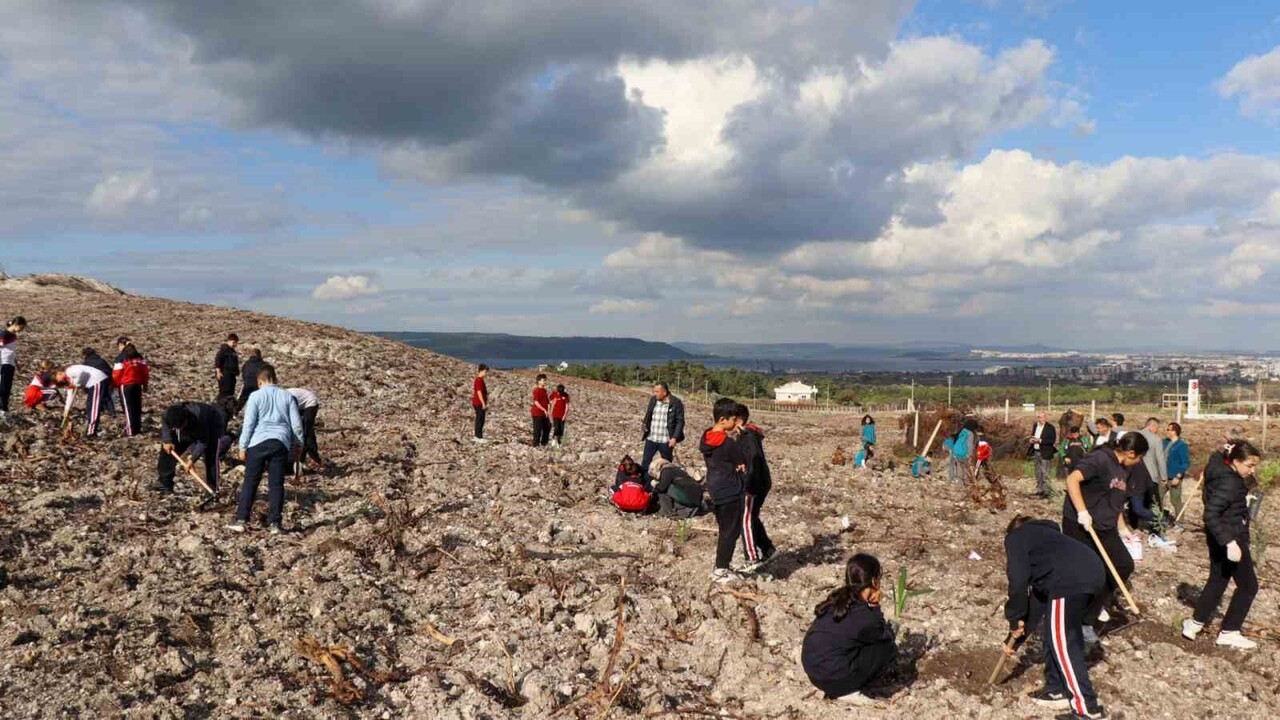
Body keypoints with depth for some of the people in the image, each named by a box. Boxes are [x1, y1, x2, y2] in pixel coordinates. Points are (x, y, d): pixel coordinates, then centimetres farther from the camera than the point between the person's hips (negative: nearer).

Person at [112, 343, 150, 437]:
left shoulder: (122, 358, -10)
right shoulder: (140, 357, 6)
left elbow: (117, 374, -10)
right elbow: (146, 370, 10)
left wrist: (115, 384, 6)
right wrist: (145, 384, 20)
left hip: (125, 385, -5)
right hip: (138, 385, 5)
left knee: (128, 408, -1)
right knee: (137, 407, 13)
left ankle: (130, 431, -3)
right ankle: (137, 428, 17)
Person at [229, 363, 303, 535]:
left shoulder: (256, 396, 2)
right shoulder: (287, 396, 10)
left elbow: (249, 423, -3)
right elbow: (296, 423, 8)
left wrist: (243, 446, 4)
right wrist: (299, 444, 19)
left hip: (258, 443, -2)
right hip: (281, 443, 2)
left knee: (250, 483, 4)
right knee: (276, 485, 3)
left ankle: (240, 521, 2)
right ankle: (275, 523, 0)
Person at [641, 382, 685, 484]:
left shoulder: (676, 403, -10)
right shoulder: (653, 400, 5)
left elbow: (680, 421, -9)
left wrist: (674, 437, -16)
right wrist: (644, 425, -1)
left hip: (666, 441, -4)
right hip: (651, 439, 4)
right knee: (645, 464, 5)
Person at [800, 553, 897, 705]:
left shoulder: (837, 598, 6)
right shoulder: (864, 617, -17)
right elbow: (888, 636, 2)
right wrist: (875, 608, 3)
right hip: (834, 677, -8)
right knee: (889, 648, 3)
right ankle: (847, 691, 1)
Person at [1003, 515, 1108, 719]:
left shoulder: (1015, 538, 17)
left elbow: (1018, 580, -1)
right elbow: (1037, 599, 39)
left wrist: (1015, 619, 11)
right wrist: (1014, 639, 41)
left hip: (1071, 579, -9)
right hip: (1092, 573, 9)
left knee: (1062, 642, -2)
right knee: (1053, 636, 21)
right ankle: (1057, 690, 27)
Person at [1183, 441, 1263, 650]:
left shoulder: (1227, 474, 5)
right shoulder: (1228, 483, -25)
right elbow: (1211, 515, -30)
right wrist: (1229, 542, -33)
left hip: (1221, 539, 10)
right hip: (1231, 538, -10)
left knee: (1217, 581, 18)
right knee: (1248, 586, 4)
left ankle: (1194, 624, 22)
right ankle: (1229, 632, 12)